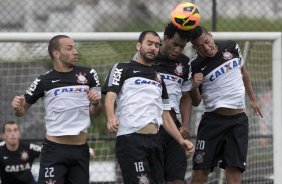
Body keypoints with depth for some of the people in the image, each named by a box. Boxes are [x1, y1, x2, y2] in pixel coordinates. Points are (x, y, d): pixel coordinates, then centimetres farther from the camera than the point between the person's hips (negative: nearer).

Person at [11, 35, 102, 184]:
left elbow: (94, 113, 14)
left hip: (80, 149, 3)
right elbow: (22, 110, 9)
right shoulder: (43, 81, 1)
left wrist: (96, 103, -8)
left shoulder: (88, 75, 6)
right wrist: (17, 107, -14)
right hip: (54, 149, -3)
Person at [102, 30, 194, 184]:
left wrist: (181, 140, 16)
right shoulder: (123, 68, 9)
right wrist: (111, 118, -26)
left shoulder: (159, 78, 27)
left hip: (154, 141, 7)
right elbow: (110, 96, -6)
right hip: (130, 138, -7)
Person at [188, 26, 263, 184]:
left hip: (238, 120, 2)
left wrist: (252, 98, 27)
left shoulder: (231, 47, 2)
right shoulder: (195, 66, -7)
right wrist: (195, 86, -20)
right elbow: (195, 102, -1)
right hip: (213, 120, -2)